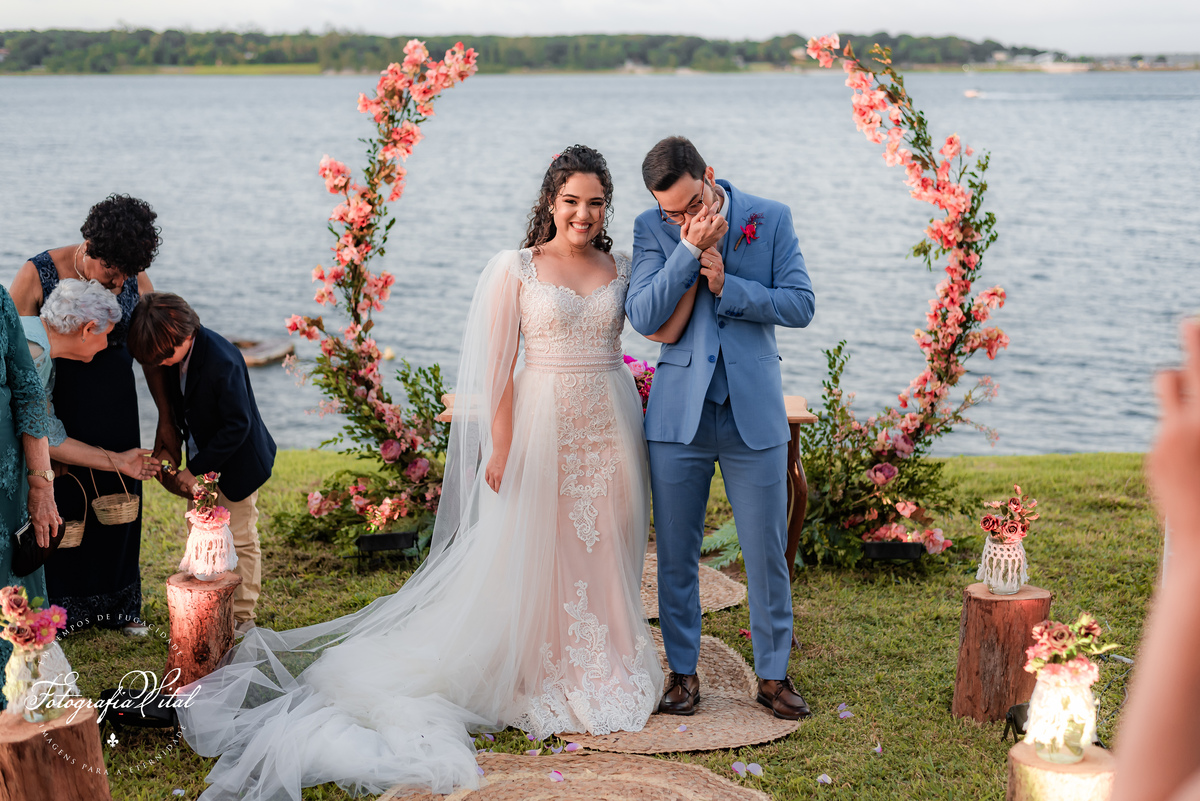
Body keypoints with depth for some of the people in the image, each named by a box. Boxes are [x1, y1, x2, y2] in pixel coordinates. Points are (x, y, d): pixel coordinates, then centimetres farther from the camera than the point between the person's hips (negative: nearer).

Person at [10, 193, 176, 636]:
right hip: (56, 404, -3)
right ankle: (56, 608, 22)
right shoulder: (38, 275, -16)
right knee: (58, 503, 5)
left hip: (115, 404, 3)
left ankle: (117, 604, 28)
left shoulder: (135, 278, -7)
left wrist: (166, 420, 3)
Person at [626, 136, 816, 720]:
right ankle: (682, 670, 23)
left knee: (767, 552, 5)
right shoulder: (652, 228, 1)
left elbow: (800, 305, -4)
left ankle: (773, 675, 20)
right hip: (678, 413, 1)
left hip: (753, 412, 0)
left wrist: (725, 285, -13)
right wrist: (689, 250, -18)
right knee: (675, 552, 8)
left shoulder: (771, 218, 0)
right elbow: (643, 316, -10)